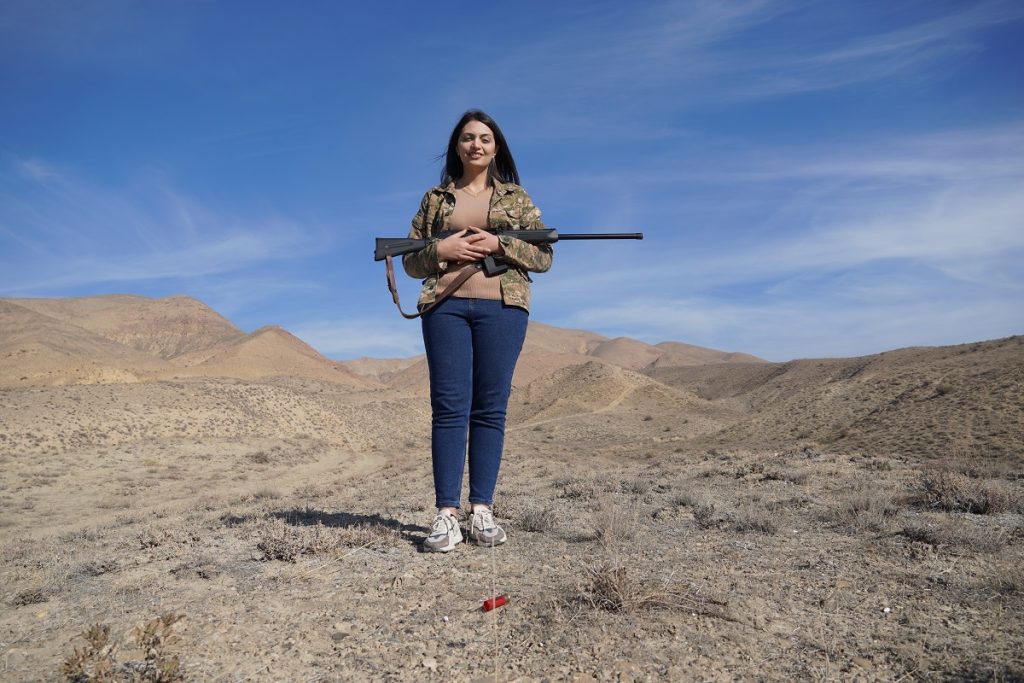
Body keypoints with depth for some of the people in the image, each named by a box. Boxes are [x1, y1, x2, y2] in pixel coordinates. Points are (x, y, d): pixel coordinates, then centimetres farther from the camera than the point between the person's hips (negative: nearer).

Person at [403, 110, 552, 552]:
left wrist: (499, 245, -8)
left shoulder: (517, 198, 14)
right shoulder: (436, 198, 16)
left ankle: (481, 511, 6)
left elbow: (544, 255, 7)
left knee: (490, 408, -1)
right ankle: (446, 514, -3)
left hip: (503, 307, 0)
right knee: (449, 407, -6)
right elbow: (411, 261, 15)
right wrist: (441, 249, -6)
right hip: (446, 306, 0)